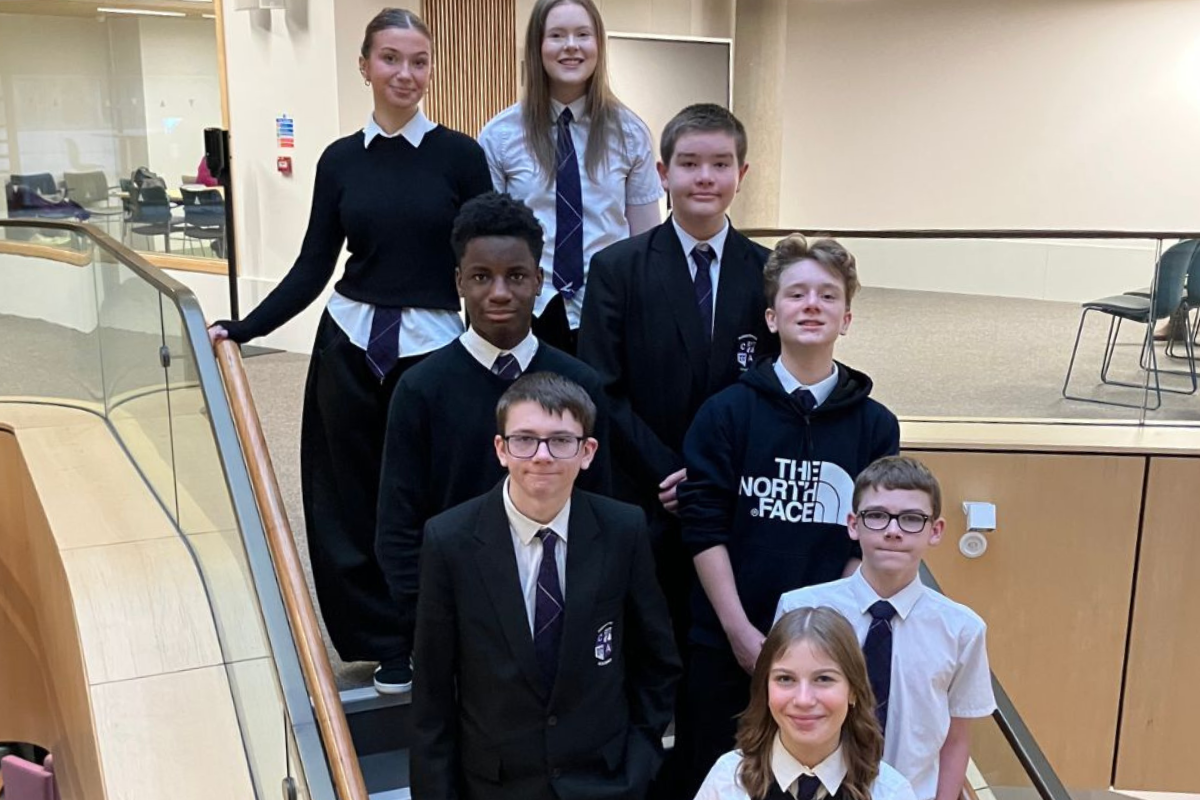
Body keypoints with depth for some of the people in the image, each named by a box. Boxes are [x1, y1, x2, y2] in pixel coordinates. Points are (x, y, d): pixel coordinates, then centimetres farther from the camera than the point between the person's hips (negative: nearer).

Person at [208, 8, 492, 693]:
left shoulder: (461, 155, -3)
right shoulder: (340, 160, 5)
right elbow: (313, 268, 6)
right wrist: (243, 328, -1)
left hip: (432, 349, -3)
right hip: (350, 347, 3)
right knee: (350, 500, 9)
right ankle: (381, 637, 27)